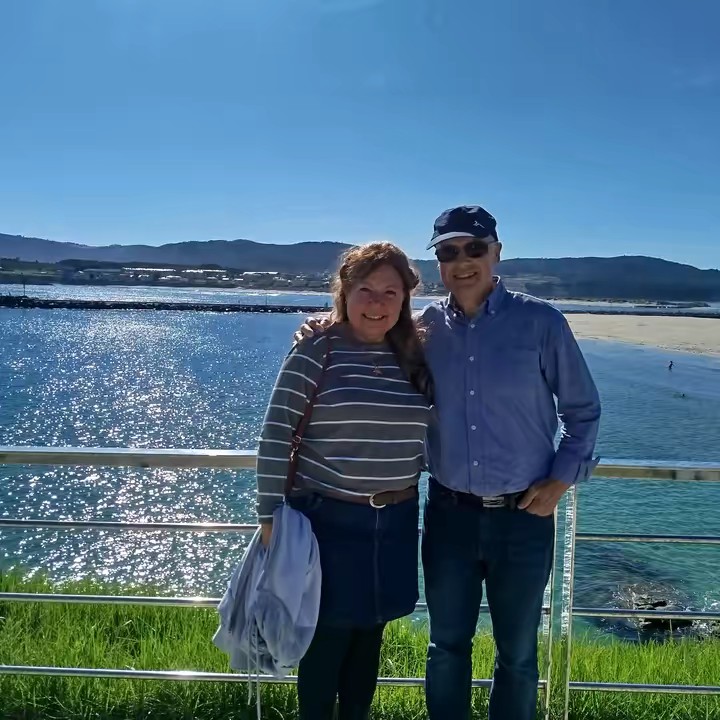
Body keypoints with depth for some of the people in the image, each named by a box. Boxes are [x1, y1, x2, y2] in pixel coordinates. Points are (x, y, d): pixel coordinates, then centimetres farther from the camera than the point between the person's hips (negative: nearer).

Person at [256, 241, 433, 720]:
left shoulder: (415, 355, 2)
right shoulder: (316, 348, -12)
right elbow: (277, 434, -12)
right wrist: (270, 514, -12)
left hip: (395, 522, 5)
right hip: (328, 519, -4)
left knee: (369, 636, 19)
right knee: (328, 638, 9)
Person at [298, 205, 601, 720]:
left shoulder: (541, 322, -7)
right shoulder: (423, 327, -1)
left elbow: (583, 410, 2)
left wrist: (560, 481, -7)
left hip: (523, 516, -1)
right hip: (449, 513, 2)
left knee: (517, 654, 17)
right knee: (447, 646, 18)